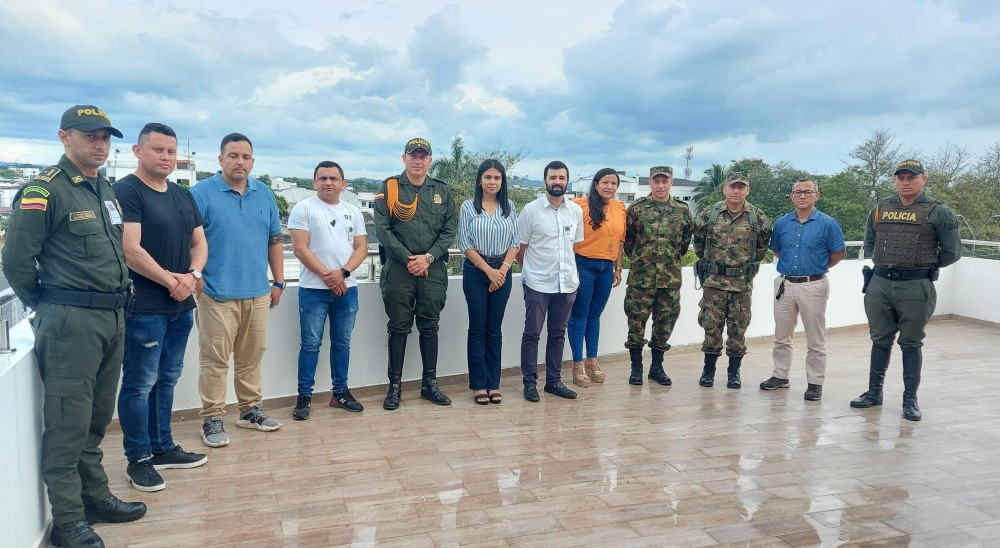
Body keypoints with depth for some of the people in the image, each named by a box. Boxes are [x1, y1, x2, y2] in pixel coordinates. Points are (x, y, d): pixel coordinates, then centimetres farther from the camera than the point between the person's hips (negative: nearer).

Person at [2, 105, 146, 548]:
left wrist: (115, 300, 15)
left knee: (97, 418, 16)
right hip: (70, 322, -7)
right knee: (68, 423, 0)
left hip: (113, 317, 8)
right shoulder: (44, 190, -10)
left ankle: (95, 497, 29)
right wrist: (48, 308, 0)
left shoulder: (107, 190, 14)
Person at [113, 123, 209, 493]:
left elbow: (199, 243, 14)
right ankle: (138, 460, 11)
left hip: (181, 305, 7)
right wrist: (171, 280, -12)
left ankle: (163, 448, 27)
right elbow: (131, 250, -17)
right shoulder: (125, 191, -8)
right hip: (144, 307, -7)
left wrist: (192, 275, -5)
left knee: (166, 379, 16)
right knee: (139, 384, 0)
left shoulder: (184, 196, 15)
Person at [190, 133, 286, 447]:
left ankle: (251, 409, 27)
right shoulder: (202, 193, -4)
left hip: (258, 293, 5)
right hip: (218, 293, -5)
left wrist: (278, 282, 12)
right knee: (215, 359, 0)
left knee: (251, 356, 14)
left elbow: (275, 240, 15)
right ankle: (212, 419, 11)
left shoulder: (264, 194, 11)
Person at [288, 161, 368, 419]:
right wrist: (327, 276, -13)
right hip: (313, 289, -4)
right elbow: (300, 249, -9)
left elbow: (361, 248, 5)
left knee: (342, 343, 11)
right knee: (310, 344, 1)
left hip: (347, 289, 4)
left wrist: (342, 273, -12)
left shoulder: (354, 212, 10)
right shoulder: (303, 208, -2)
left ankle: (340, 392, 22)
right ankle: (304, 397, 10)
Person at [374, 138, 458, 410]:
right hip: (398, 269, -2)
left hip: (433, 269, 2)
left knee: (430, 326, 9)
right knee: (399, 327, 4)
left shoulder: (442, 191, 8)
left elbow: (450, 229, 4)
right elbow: (382, 229, -6)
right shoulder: (389, 188, 0)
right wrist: (408, 259, -12)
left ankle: (430, 383, 19)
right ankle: (395, 386, 14)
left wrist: (428, 257, -9)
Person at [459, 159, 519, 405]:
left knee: (495, 329, 6)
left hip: (502, 272, 2)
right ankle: (478, 385, 9)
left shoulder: (509, 207, 7)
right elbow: (465, 244, -6)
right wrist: (488, 270, -11)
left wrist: (502, 269, -8)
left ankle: (493, 384, 13)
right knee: (477, 328, 2)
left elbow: (514, 242, 5)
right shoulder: (468, 206, -2)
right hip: (476, 272, -2)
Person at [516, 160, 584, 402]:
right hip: (538, 283, -4)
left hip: (567, 283, 4)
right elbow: (520, 248, 0)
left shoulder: (576, 211, 5)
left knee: (558, 334, 12)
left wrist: (572, 272, 11)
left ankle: (554, 380, 22)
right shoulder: (531, 210, -6)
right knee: (532, 333, 2)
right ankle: (529, 382, 12)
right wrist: (530, 272, 6)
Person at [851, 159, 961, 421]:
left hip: (916, 288, -4)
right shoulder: (881, 208, 8)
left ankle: (910, 400, 13)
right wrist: (886, 264, 12)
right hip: (880, 284, 4)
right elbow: (869, 242, 21)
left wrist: (925, 266, 6)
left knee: (911, 344, 4)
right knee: (880, 341, 13)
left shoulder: (938, 211, -4)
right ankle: (874, 392, 23)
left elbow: (952, 251, 0)